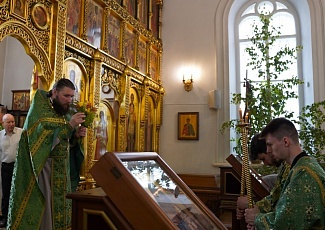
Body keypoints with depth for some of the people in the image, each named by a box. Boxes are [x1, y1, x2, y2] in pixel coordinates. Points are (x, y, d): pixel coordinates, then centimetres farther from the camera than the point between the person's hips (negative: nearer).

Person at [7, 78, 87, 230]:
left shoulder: (64, 113, 10)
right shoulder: (39, 109, -9)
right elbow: (41, 138, -24)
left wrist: (76, 135, -7)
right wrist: (69, 125, -27)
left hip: (61, 171, 6)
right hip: (40, 169, -6)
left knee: (58, 210, 9)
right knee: (37, 211, 0)